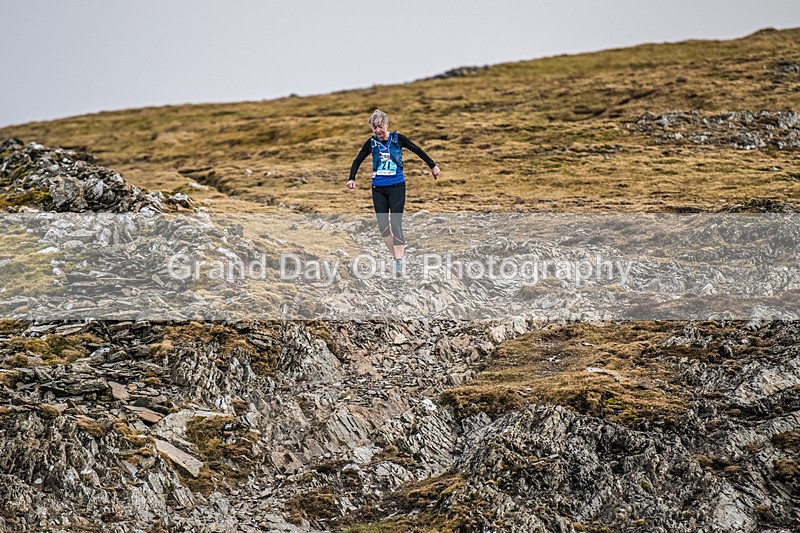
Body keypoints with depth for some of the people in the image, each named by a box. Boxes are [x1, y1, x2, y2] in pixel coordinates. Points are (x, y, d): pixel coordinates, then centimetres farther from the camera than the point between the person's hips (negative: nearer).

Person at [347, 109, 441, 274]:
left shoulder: (397, 138, -3)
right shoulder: (372, 142, 2)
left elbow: (417, 150, 6)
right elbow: (358, 160, 6)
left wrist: (433, 166, 9)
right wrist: (352, 178, -8)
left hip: (397, 186, -3)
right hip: (378, 188, 3)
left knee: (396, 223, -11)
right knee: (382, 224, 0)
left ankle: (399, 260, -7)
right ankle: (396, 254, 15)